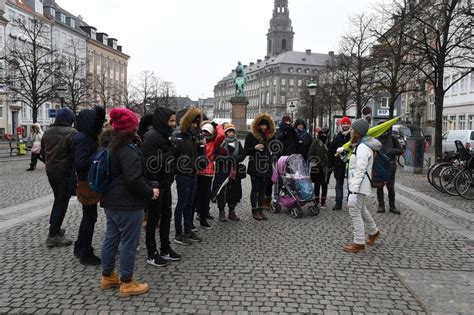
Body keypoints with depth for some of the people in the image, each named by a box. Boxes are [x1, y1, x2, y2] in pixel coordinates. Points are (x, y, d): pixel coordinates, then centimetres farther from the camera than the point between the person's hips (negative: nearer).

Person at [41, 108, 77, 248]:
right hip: (66, 172, -7)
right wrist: (77, 172, -14)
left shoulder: (47, 132, 6)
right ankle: (53, 236, 2)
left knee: (58, 199, 23)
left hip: (50, 171, 7)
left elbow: (43, 152, 15)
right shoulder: (72, 133, -16)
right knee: (62, 202, 1)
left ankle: (55, 228, 30)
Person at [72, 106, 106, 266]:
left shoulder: (87, 137, 9)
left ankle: (80, 248, 33)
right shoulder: (82, 139, -20)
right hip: (87, 183, -10)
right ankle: (86, 254, 10)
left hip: (89, 182, 10)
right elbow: (81, 163, -26)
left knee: (88, 216, 20)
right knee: (90, 217, 0)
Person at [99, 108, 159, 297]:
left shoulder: (109, 145, 9)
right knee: (129, 243, 1)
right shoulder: (128, 150, -22)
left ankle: (107, 276, 30)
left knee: (111, 238, 18)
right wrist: (150, 192, -12)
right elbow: (134, 180, -25)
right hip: (128, 204, -10)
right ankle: (127, 283, 11)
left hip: (111, 201, 10)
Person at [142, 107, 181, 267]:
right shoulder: (151, 136, -17)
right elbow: (150, 162, -25)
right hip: (155, 184, -8)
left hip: (165, 183, 8)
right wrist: (170, 153, -22)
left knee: (167, 215, 15)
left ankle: (165, 249, 28)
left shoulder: (166, 135, 10)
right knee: (153, 218, 2)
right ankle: (152, 254, 15)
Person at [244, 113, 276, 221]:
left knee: (262, 190, 9)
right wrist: (255, 148, -19)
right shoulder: (251, 135, -1)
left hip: (266, 167, 4)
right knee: (255, 189, 2)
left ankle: (261, 210, 16)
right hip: (255, 168, -4)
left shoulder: (271, 136, 10)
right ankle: (254, 211, 10)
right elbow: (246, 151, -4)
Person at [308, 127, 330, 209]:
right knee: (317, 184, 8)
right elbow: (311, 154, 3)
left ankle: (323, 201, 12)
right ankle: (316, 201, 17)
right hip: (316, 167, 0)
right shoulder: (315, 143, 3)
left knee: (324, 184, 4)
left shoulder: (329, 143, 4)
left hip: (326, 167, 0)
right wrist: (311, 163, -8)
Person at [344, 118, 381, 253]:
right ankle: (374, 232, 41)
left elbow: (360, 171, -25)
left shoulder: (362, 148, -20)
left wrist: (354, 191, -27)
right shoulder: (361, 145, 13)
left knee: (355, 212, -4)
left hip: (359, 186, -11)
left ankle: (359, 243, 5)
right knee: (361, 210, 24)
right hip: (359, 185, 11)